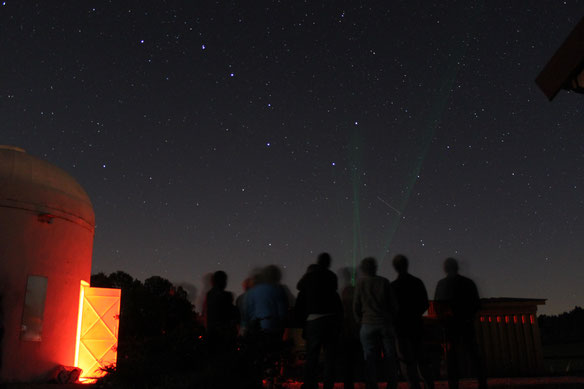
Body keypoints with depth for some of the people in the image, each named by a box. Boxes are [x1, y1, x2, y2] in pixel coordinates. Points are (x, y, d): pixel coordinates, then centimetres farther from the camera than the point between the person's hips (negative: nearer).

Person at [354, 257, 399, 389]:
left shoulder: (360, 283, 0)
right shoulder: (384, 281, 1)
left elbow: (356, 306, 2)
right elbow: (393, 304, 2)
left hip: (368, 324, 0)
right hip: (385, 323, 0)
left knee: (370, 359, 3)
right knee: (390, 358, 7)